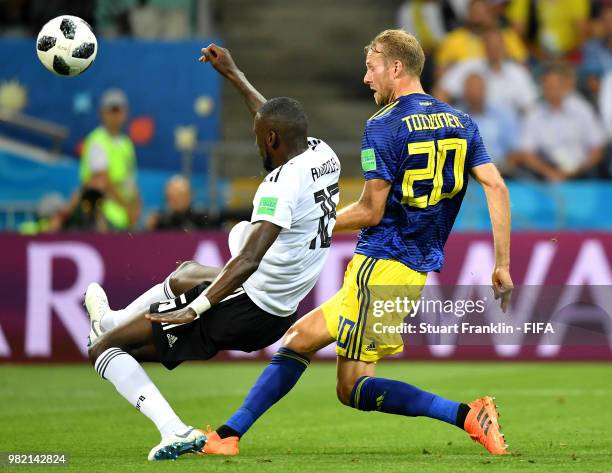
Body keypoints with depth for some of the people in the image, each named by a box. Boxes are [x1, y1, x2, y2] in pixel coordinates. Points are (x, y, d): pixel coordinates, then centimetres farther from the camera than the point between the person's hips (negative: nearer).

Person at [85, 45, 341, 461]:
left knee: (103, 350, -4)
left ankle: (175, 432, -13)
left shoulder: (282, 185, -25)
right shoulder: (323, 155, 1)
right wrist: (234, 75, 29)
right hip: (278, 314, 10)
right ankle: (114, 321, 57)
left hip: (244, 311, -10)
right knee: (184, 273, 39)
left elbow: (248, 261, -34)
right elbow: (281, 121, 23)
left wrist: (192, 311, -30)